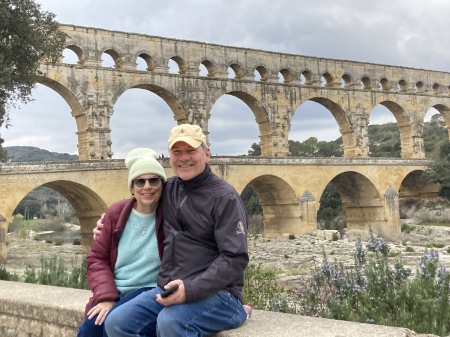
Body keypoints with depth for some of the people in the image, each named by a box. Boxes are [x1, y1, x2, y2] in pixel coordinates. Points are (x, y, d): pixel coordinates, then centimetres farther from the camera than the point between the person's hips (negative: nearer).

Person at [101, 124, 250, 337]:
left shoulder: (224, 198, -8)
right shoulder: (169, 190, 11)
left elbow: (235, 258, -16)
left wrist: (191, 289, -26)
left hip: (213, 292, -6)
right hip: (168, 290, 7)